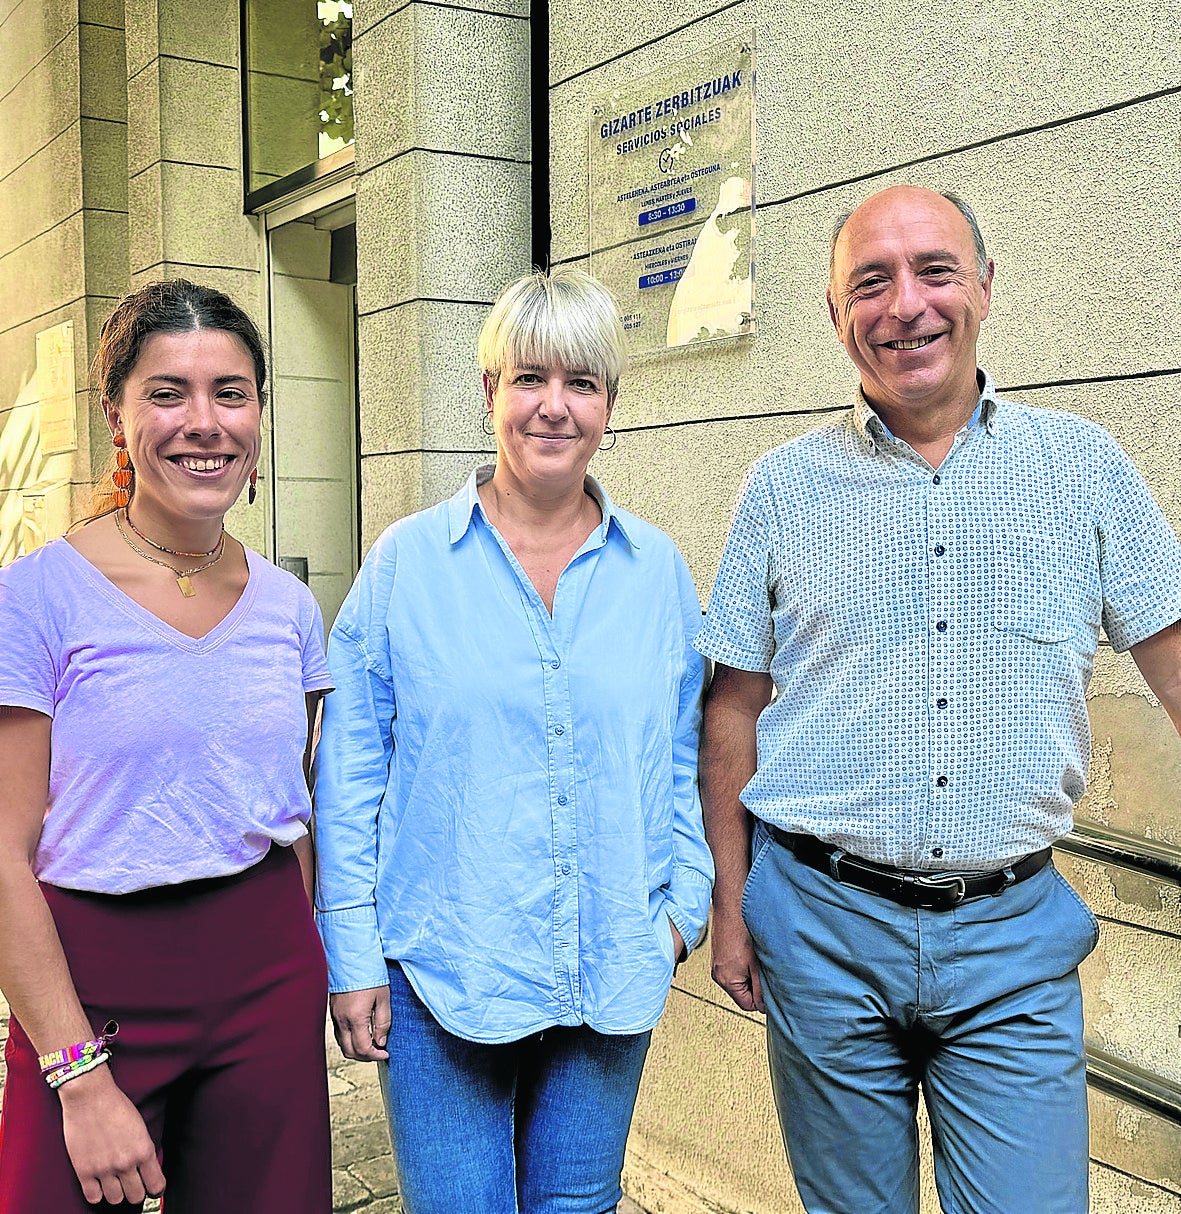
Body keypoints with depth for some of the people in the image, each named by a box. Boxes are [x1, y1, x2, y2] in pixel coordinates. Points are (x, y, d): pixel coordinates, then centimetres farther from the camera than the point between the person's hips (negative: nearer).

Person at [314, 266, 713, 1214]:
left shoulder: (657, 570, 3)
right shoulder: (408, 561, -4)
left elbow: (682, 758, 11)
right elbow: (350, 772, -2)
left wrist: (683, 903, 4)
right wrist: (351, 957, -4)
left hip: (613, 973, 3)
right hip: (441, 968, -2)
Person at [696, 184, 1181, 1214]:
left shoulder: (1086, 465, 2)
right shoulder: (784, 488, 1)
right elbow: (736, 708, 4)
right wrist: (730, 905, 3)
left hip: (1014, 937, 0)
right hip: (824, 926, 0)